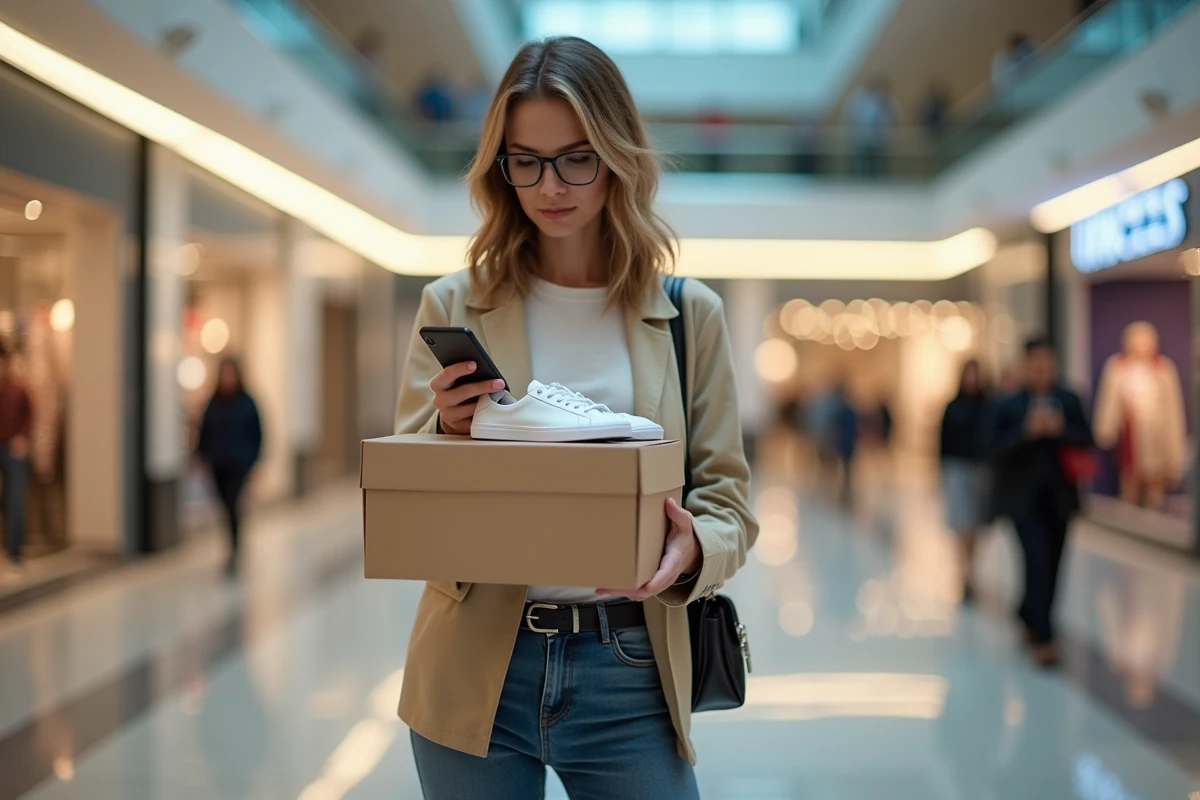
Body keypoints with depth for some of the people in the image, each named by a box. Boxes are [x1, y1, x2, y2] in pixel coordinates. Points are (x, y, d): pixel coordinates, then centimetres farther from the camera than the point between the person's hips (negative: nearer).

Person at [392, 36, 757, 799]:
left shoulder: (691, 314, 2)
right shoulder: (452, 306, 2)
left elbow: (728, 498, 3)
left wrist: (693, 549, -20)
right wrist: (448, 435, -19)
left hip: (630, 674, 0)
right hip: (477, 671, 1)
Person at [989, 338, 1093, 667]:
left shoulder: (1069, 401, 5)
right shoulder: (1008, 406, -3)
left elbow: (1086, 439, -2)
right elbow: (997, 449, -10)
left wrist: (1060, 429, -20)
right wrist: (1028, 430, -24)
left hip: (1059, 497, 4)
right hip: (1024, 498, -3)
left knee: (1052, 564, 11)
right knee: (1038, 562, -13)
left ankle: (1029, 616, 35)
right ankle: (1044, 639, -10)